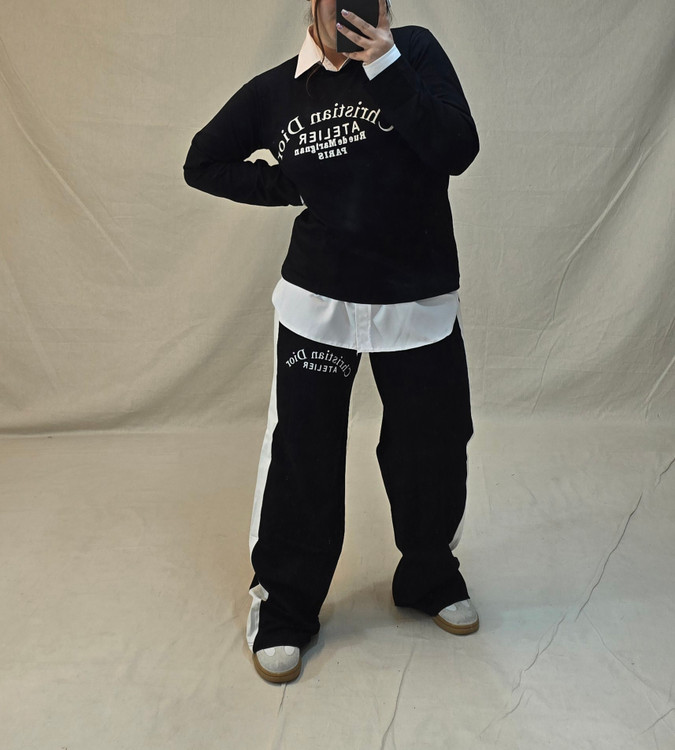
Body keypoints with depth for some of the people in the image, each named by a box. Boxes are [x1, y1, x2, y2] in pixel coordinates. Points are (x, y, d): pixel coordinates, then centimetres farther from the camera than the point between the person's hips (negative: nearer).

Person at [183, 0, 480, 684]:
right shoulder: (277, 90, 3)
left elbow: (457, 151, -13)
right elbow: (203, 163, 13)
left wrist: (386, 65, -18)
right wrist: (296, 186, 1)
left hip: (420, 302, 1)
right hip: (317, 300, 0)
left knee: (434, 450, 10)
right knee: (302, 456, 4)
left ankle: (430, 578, 38)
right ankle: (283, 606, 25)